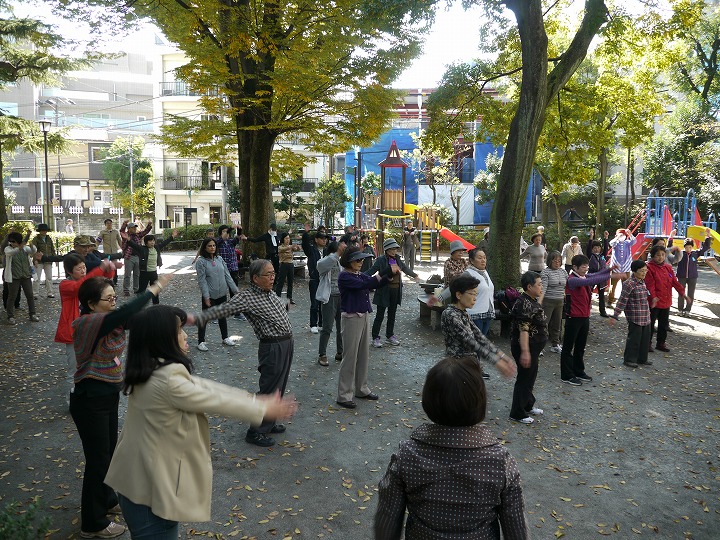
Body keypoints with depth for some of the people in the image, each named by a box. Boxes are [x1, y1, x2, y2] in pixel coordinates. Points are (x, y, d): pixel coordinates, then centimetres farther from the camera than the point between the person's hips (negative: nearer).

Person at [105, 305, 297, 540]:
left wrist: (254, 399, 4)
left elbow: (204, 387, 3)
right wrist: (264, 409, -4)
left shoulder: (151, 370, 2)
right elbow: (214, 400, -18)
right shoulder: (168, 381, -28)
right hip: (151, 486, -9)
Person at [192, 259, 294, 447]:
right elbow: (222, 309, -26)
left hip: (287, 344, 8)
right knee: (268, 391, 0)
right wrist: (198, 318, -39)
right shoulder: (247, 297, -16)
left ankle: (269, 423, 35)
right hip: (272, 348, -8)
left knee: (279, 388, 19)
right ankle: (256, 432, 15)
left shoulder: (270, 292, 8)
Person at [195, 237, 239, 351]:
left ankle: (225, 338, 32)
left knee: (222, 316, 18)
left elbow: (227, 275, 6)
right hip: (209, 295, -5)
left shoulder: (220, 259, 5)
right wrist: (206, 296, -20)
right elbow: (202, 280, -14)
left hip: (222, 294, 5)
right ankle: (201, 342, 14)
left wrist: (235, 289, 1)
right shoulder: (201, 261, -10)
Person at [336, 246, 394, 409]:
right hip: (351, 318, -8)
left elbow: (377, 284, 7)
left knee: (364, 354, 15)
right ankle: (344, 395, 6)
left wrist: (390, 274, -9)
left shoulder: (360, 274, 10)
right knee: (350, 356, -3)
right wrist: (384, 271, -28)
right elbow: (364, 284, -27)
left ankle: (361, 389, 28)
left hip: (364, 316, 8)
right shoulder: (344, 277, -15)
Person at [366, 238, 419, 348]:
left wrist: (415, 275, 41)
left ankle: (390, 335, 28)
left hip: (396, 291, 6)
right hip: (384, 291, -6)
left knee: (392, 314, 15)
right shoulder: (381, 260, -11)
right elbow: (371, 271, -20)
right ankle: (375, 338, 10)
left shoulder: (397, 259, 9)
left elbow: (405, 268, 27)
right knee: (380, 315, 1)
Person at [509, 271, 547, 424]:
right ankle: (517, 414, 12)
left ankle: (528, 405, 39)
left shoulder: (532, 301, 8)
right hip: (527, 348, -10)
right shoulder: (524, 304, -24)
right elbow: (523, 330, -29)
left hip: (534, 348, 10)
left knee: (530, 377, 22)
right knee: (524, 379, 0)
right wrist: (525, 352, -32)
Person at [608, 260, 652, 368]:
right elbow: (622, 301, -19)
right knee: (634, 338, -1)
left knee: (645, 338, 14)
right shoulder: (629, 284, -17)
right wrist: (615, 316, -20)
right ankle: (629, 359, 12)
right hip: (635, 318, -8)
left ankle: (642, 359, 27)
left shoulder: (642, 282, 10)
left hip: (645, 317, 8)